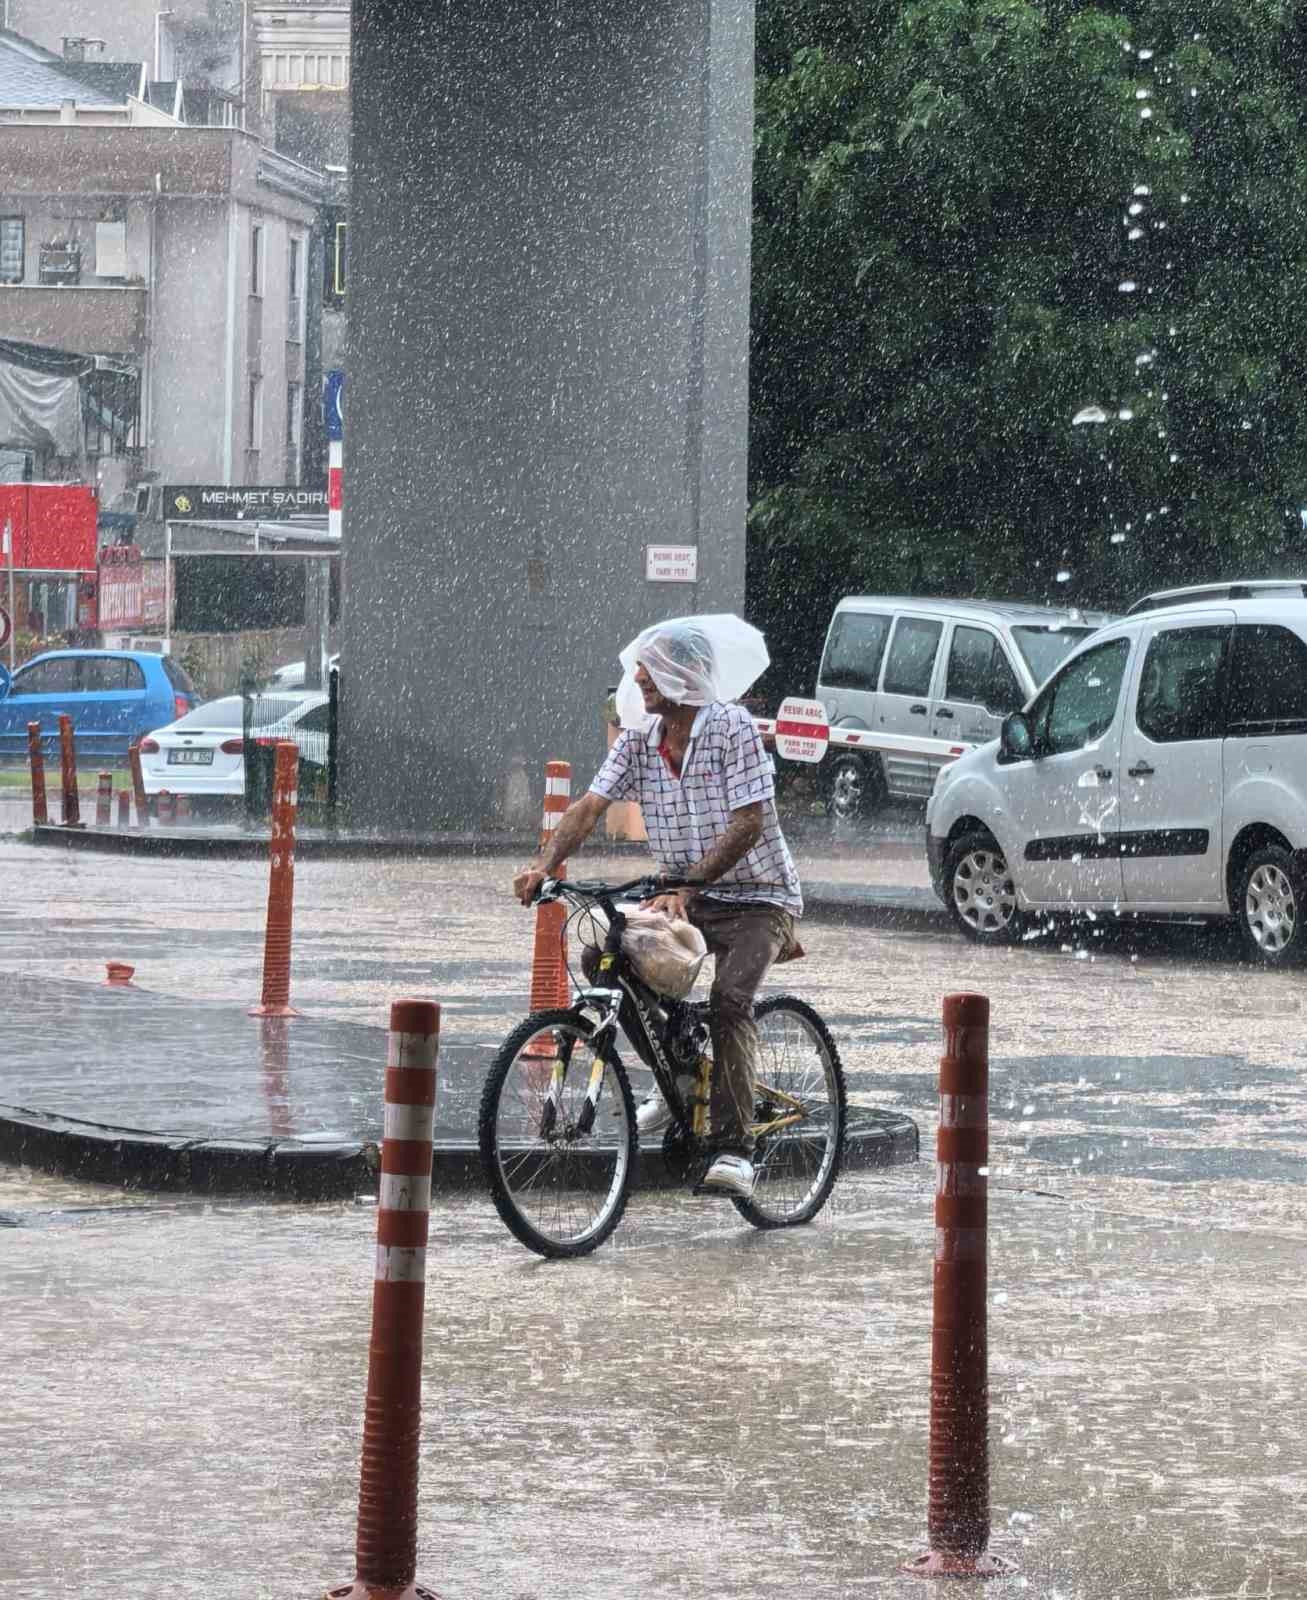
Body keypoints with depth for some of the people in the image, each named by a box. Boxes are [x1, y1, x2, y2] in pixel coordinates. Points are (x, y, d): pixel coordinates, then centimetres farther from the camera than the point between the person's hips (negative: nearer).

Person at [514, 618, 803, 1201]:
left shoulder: (732, 729, -17)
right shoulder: (638, 744, 1)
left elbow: (747, 824, -24)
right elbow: (589, 806, -7)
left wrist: (688, 885, -34)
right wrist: (543, 865, -25)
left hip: (757, 897, -6)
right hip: (686, 901, 6)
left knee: (728, 999, -28)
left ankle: (733, 1150, -24)